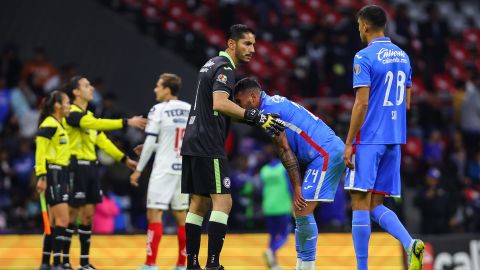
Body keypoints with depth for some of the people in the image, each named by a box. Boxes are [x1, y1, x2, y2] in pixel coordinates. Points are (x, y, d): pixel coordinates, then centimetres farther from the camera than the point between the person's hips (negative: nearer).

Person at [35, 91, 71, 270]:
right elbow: (40, 152, -17)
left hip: (60, 175, 10)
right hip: (52, 174, -10)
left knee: (54, 222, 11)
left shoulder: (59, 125, 17)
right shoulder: (49, 124, -12)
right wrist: (41, 176, -24)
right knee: (63, 220, -13)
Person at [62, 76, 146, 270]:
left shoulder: (89, 115, 17)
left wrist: (124, 159, 13)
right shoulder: (72, 114, -12)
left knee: (88, 214, 7)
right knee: (72, 214, -5)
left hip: (91, 167, 8)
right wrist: (126, 123, -28)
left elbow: (103, 141, 19)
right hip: (76, 168, -8)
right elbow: (97, 124, -26)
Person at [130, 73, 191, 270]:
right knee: (181, 215, 12)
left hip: (164, 169, -6)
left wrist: (139, 169, -2)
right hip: (184, 169, 6)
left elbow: (150, 143, -10)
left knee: (154, 214, -4)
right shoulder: (190, 110, 8)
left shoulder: (159, 110, -9)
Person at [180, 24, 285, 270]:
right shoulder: (225, 68, -11)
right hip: (208, 146, -10)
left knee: (199, 203, 10)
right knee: (222, 201, -11)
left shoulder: (212, 64, 20)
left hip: (193, 143, 10)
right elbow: (219, 103, -27)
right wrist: (255, 118, -31)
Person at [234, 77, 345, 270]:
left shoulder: (268, 110, -9)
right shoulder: (275, 102, 20)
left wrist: (297, 187, -11)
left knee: (303, 212, -10)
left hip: (325, 154, -10)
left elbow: (285, 151, -12)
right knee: (301, 212, 11)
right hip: (332, 151, 10)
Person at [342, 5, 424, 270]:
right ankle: (411, 244, -11)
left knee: (360, 203, -3)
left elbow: (362, 103, -15)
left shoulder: (364, 57, -10)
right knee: (375, 205, 12)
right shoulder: (402, 56, 13)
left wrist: (349, 143, -12)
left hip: (369, 139, -7)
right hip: (394, 139, 7)